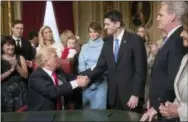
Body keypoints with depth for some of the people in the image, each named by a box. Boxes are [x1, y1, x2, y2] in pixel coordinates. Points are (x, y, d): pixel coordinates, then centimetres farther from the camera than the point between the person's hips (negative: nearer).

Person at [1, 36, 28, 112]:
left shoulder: (20, 58, 7)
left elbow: (25, 75, 0)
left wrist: (17, 66, -13)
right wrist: (11, 70, -15)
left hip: (21, 91, 2)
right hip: (6, 92, -2)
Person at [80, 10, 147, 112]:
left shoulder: (135, 40, -9)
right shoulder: (107, 42, 8)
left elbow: (141, 69, -11)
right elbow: (100, 67, 5)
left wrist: (136, 94, -14)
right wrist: (82, 77, -8)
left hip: (130, 94, -5)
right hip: (113, 95, 5)